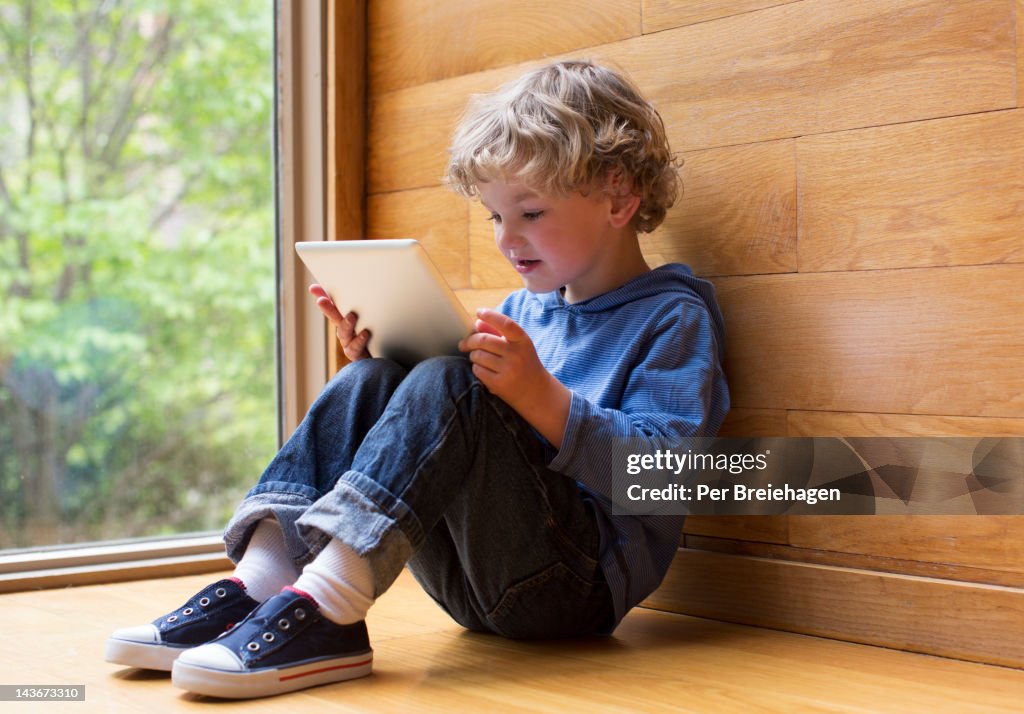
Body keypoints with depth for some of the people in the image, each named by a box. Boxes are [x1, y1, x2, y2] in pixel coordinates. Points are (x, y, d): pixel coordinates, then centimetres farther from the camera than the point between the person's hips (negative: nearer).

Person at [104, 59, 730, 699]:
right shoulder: (525, 308, 21)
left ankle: (324, 607, -37)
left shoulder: (673, 319, -2)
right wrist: (381, 357, 8)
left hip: (580, 580, -7)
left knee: (448, 387, -26)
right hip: (478, 581, 7)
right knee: (369, 382, -8)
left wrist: (541, 395, -27)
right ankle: (260, 579, -24)